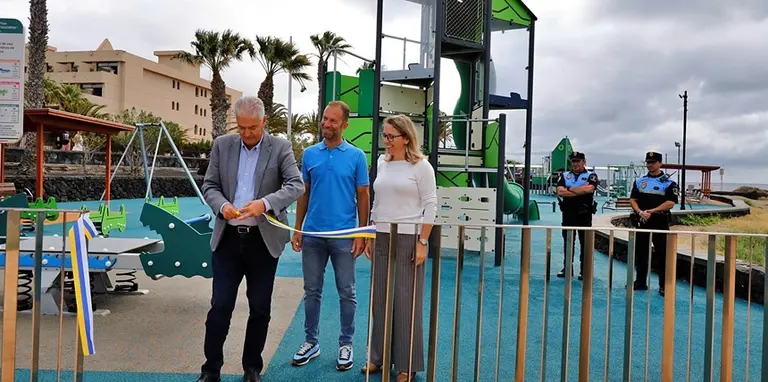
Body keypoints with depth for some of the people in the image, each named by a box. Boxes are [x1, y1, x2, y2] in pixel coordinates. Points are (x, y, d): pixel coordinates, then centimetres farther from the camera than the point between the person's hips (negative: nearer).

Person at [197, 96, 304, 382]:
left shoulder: (280, 147, -3)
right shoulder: (222, 145, 5)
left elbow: (296, 185, -13)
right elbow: (209, 185, 6)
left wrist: (265, 203, -28)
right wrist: (222, 205, -16)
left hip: (264, 240, -1)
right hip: (228, 238, 2)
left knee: (260, 308, 9)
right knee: (219, 306, 4)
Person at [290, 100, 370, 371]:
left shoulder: (356, 156, -3)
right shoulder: (309, 154, 5)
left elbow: (363, 197, -1)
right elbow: (304, 193, 9)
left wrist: (361, 234, -6)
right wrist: (297, 229, 5)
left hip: (344, 235, -2)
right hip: (313, 234, 3)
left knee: (346, 292, 7)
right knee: (312, 291, 11)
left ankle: (346, 344, 21)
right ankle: (311, 341, 25)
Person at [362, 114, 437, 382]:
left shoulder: (421, 166, -6)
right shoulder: (381, 163, 10)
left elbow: (430, 206, -8)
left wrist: (422, 242, -14)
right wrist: (370, 237, 13)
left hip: (408, 240, -6)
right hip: (382, 239, 6)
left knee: (406, 301, 2)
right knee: (380, 299, 11)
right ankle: (380, 357, 25)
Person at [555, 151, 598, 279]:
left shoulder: (591, 176, 3)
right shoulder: (565, 176, 11)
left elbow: (589, 189, -18)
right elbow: (560, 192, -5)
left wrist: (570, 189, -9)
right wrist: (580, 191, -10)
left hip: (585, 214, -3)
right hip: (568, 213, 3)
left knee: (585, 242, 2)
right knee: (568, 241, 8)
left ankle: (584, 270, 9)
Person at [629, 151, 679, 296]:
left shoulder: (668, 183, -2)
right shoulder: (639, 181, 11)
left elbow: (670, 203, -11)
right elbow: (633, 199, 7)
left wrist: (651, 211, -17)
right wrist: (640, 212, -11)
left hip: (660, 221, -4)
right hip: (641, 221, 4)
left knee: (662, 254, -2)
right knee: (640, 252, 10)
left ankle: (664, 285, 6)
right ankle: (640, 282, 21)